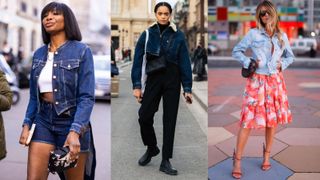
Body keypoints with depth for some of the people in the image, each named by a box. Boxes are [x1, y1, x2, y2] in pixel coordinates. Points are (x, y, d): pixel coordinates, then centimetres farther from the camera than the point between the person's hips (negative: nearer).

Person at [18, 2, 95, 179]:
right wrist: (26, 125, 0)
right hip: (43, 120, 4)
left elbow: (87, 97, -14)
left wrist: (75, 131, -24)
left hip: (72, 120, -4)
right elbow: (34, 96, 12)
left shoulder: (81, 51, -7)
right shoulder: (38, 54, 8)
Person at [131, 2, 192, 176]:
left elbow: (184, 62, -2)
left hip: (172, 80, -1)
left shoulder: (178, 35, -3)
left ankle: (165, 161, 10)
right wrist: (137, 85, -9)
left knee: (169, 120, 2)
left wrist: (187, 88, -5)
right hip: (153, 79, 1)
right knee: (144, 116, -5)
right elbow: (138, 60, -1)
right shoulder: (147, 34, -1)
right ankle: (151, 148, 23)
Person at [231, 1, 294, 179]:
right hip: (257, 81, -4)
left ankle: (267, 155, 28)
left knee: (273, 119, 9)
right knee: (249, 120, -8)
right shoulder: (253, 34, -3)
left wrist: (282, 64, 1)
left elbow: (290, 56, 19)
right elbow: (236, 51, 3)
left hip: (276, 82, 4)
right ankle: (237, 160, 2)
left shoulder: (282, 36, 6)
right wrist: (248, 62, -11)